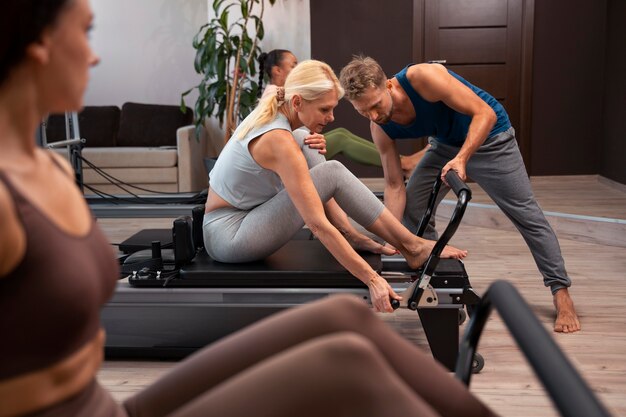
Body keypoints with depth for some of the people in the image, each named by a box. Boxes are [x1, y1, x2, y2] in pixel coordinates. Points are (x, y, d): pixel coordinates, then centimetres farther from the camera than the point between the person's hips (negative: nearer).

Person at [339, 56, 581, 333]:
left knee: (527, 214, -5)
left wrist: (461, 158, -42)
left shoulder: (422, 77, -34)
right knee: (411, 207, -1)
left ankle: (561, 293, 6)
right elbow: (395, 185, -11)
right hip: (446, 143, 6)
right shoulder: (380, 128, -17)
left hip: (488, 135, -5)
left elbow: (485, 114, -30)